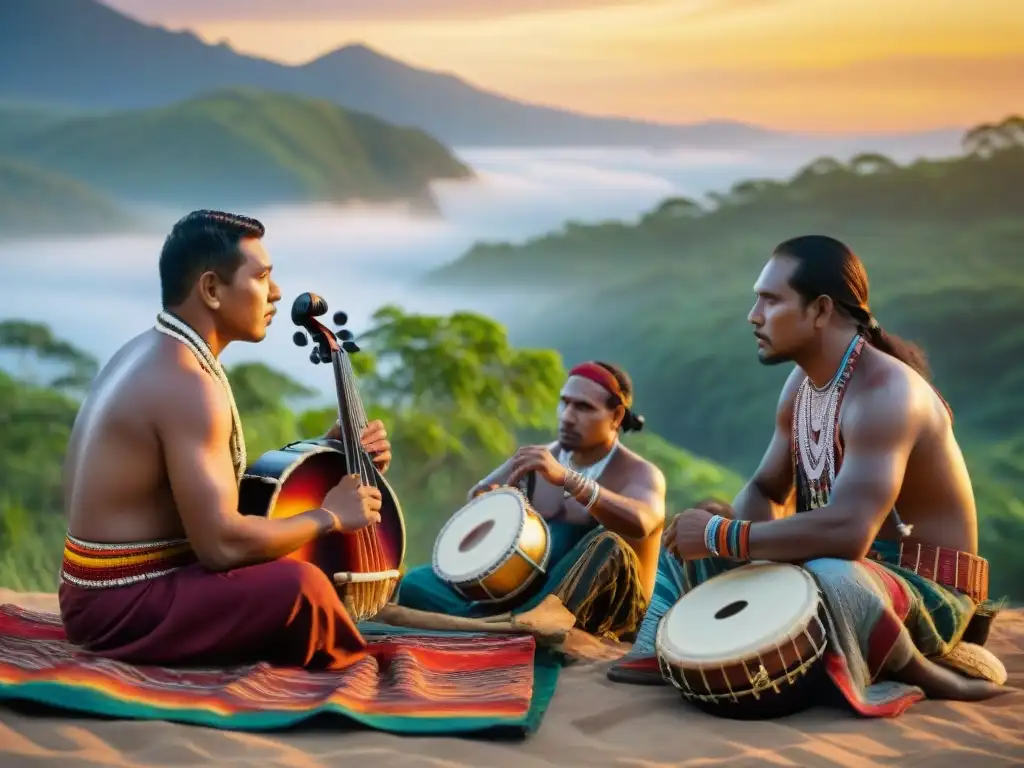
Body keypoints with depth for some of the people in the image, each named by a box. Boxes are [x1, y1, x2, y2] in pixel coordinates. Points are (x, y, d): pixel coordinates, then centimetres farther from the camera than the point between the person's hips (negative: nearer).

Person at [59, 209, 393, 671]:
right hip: (123, 607, -11)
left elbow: (224, 488, 11)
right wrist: (329, 516, -12)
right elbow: (221, 543, -27)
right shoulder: (185, 381, -21)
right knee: (300, 585, -26)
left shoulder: (152, 354, 9)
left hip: (112, 591, 11)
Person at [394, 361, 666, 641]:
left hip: (599, 614, -5)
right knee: (417, 583, -12)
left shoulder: (639, 473, -9)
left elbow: (640, 523, -33)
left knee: (606, 546, -36)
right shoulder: (543, 458, 8)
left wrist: (566, 478, -44)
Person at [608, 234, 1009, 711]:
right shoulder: (802, 382, 3)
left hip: (925, 593, -9)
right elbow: (768, 489, 14)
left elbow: (848, 532, -39)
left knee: (828, 579, -42)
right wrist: (728, 524, -11)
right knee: (690, 534, 12)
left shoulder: (884, 391, -27)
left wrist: (723, 537, -30)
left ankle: (930, 679, -15)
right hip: (838, 565, 9)